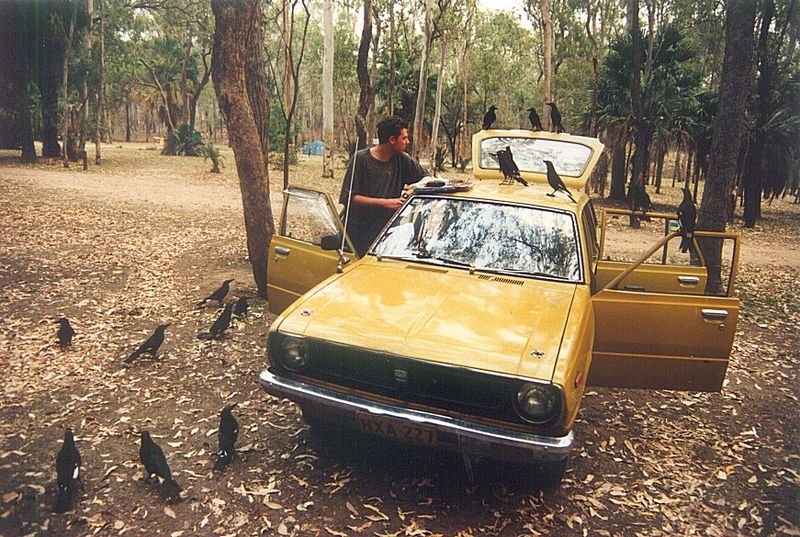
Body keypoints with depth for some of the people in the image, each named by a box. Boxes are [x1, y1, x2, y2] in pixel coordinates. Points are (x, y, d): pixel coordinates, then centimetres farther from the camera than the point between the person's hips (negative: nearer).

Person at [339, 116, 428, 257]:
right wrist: (384, 202, -18)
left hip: (388, 232, 4)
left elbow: (425, 176, 16)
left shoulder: (402, 159, 4)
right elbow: (348, 198, -12)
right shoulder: (361, 159, -8)